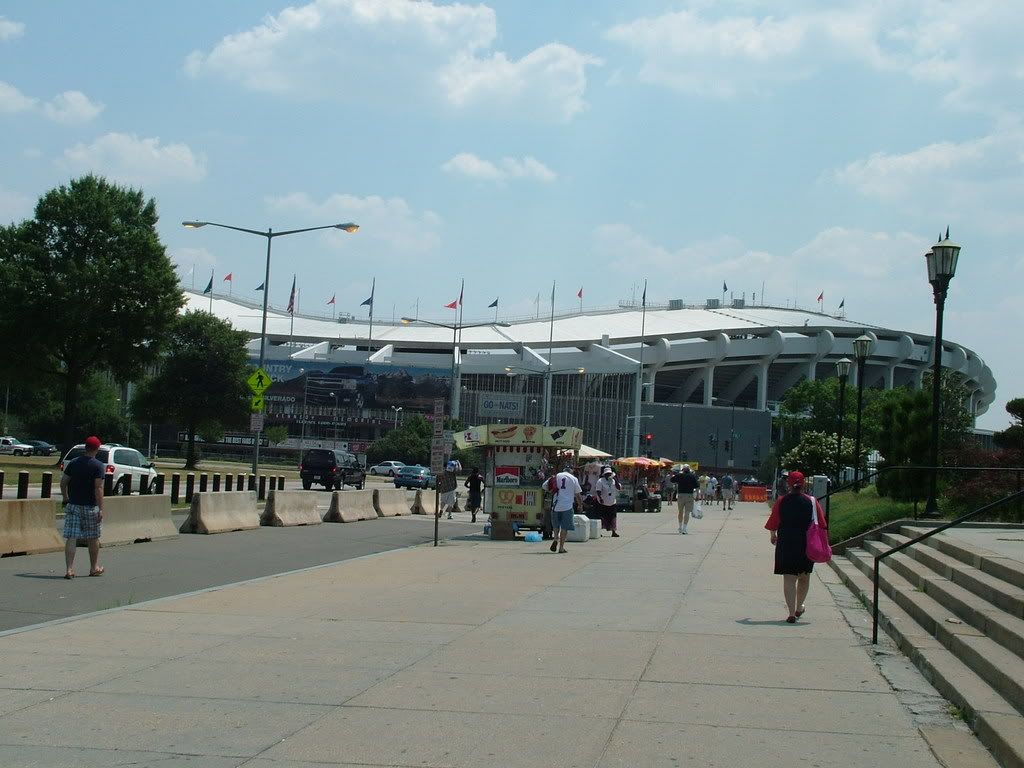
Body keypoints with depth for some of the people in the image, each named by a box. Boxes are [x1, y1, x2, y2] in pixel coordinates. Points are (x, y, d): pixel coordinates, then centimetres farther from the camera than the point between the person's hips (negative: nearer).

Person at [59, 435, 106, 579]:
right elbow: (98, 488, -15)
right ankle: (94, 568, 24)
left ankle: (69, 569, -9)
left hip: (72, 505, 3)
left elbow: (63, 482, 7)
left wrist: (65, 498, 22)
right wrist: (101, 509, -15)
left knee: (71, 538, 0)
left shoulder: (73, 463, 4)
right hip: (90, 507, -3)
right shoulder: (98, 466, -9)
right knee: (93, 538, 12)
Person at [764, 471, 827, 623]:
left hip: (786, 544, -1)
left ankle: (792, 613, -6)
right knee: (804, 577, 20)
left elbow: (773, 523, -1)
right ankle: (799, 608, 34)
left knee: (789, 579, 1)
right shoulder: (812, 502, -4)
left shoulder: (781, 502, -6)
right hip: (807, 545, 2)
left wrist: (773, 536, 18)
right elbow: (821, 524, -1)